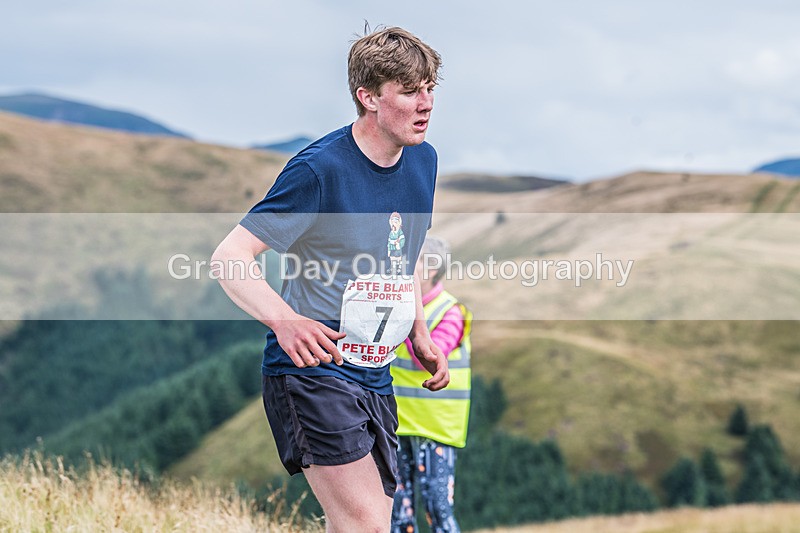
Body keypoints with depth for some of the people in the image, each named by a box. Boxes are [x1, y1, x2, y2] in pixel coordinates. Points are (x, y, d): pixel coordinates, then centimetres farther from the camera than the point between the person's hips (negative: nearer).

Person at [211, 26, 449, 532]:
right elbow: (229, 257, -17)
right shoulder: (319, 168, -16)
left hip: (376, 380, 8)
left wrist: (420, 336, 14)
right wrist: (285, 321, -33)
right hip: (311, 372, -8)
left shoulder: (423, 160, 8)